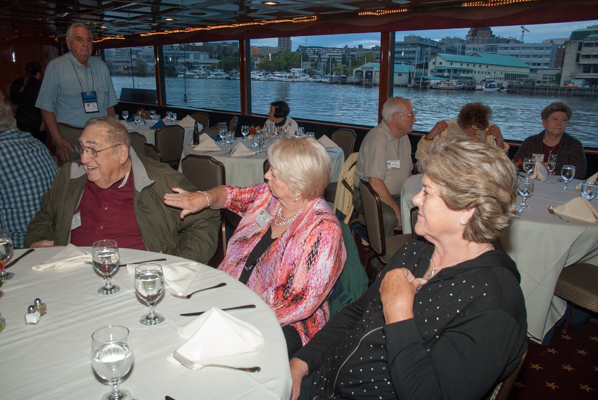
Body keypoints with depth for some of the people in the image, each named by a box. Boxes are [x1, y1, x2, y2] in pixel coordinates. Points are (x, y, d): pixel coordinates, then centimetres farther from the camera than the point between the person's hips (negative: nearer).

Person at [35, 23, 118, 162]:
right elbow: (47, 107, -4)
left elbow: (109, 104, 13)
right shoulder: (55, 67, -2)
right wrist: (57, 139, -11)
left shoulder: (100, 66, 11)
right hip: (70, 136, -3)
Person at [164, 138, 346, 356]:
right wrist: (204, 197, -6)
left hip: (283, 322, -7)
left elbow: (301, 303, -23)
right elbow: (231, 194, 16)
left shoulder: (323, 230, -22)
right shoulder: (269, 195, -2)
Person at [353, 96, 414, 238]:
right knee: (388, 217, -36)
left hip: (397, 196, 8)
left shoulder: (404, 137, 13)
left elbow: (408, 173, 20)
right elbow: (375, 182, -24)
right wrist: (396, 209, -22)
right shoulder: (378, 138, -17)